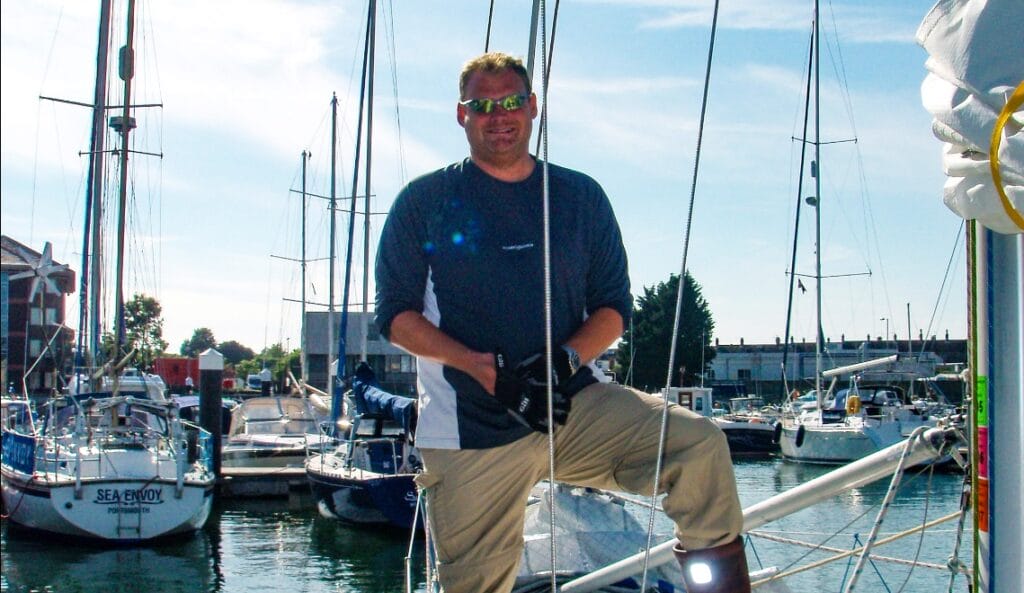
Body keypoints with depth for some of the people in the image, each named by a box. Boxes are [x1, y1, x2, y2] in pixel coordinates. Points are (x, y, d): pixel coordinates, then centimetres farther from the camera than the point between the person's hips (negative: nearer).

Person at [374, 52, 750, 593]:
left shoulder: (580, 197, 10)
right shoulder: (424, 203, 4)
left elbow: (613, 306, 10)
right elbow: (396, 314, 0)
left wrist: (566, 359, -13)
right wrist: (483, 367, -16)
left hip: (575, 404, 2)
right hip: (471, 426, -1)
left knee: (698, 443, -21)